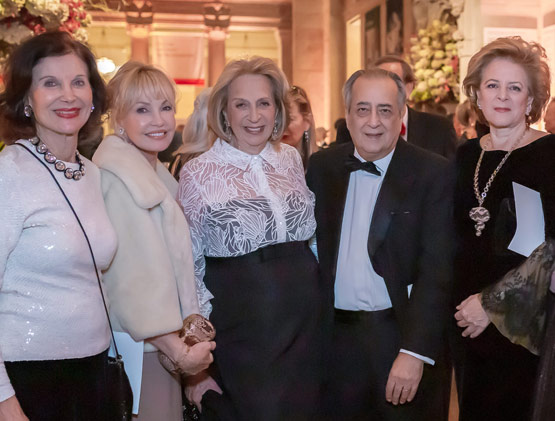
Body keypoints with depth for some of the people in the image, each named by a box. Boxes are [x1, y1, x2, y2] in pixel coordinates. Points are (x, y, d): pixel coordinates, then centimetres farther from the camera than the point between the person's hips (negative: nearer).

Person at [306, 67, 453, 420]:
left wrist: (415, 351, -20)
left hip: (404, 336, -3)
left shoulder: (434, 173, -8)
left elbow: (437, 270, -13)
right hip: (336, 336, 3)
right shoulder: (322, 167, 4)